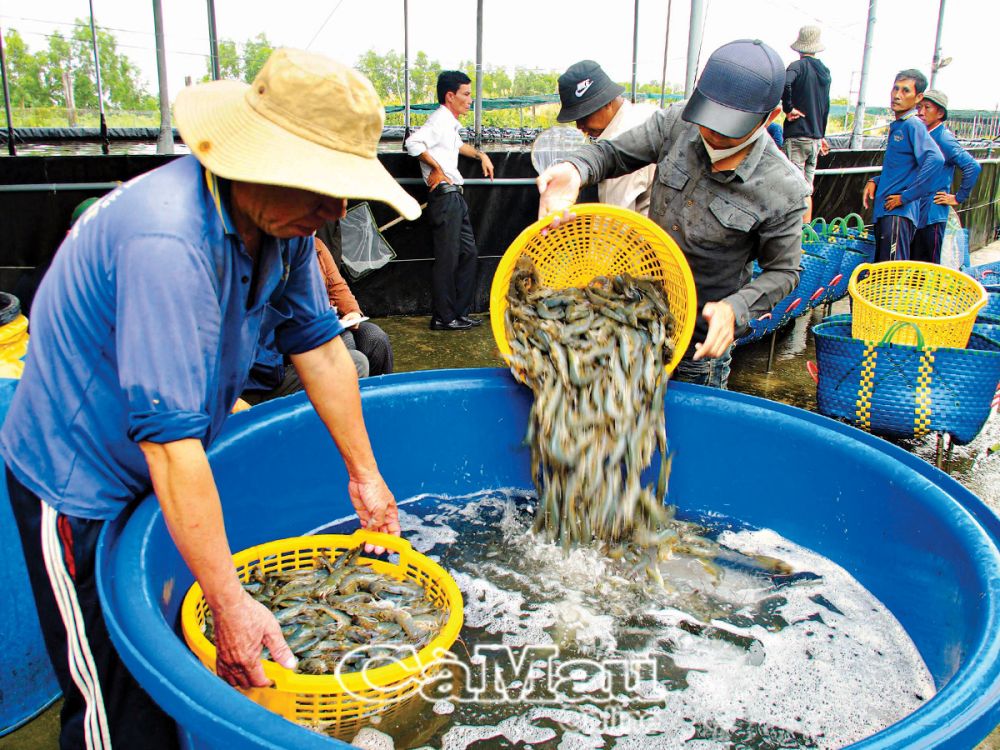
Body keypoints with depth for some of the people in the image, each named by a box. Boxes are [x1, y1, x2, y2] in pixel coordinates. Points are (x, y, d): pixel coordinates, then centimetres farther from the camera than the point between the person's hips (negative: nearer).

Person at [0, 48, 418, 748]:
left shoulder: (280, 217, -9)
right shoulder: (167, 242, -35)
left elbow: (317, 343, 2)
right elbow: (168, 438, -36)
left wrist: (364, 475, 8)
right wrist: (231, 603, -31)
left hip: (168, 474, 8)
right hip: (80, 482, -7)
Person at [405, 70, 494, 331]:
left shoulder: (450, 123, 20)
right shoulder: (440, 120, -11)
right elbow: (413, 142, -28)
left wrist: (480, 154, 31)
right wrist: (436, 168, -21)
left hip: (455, 197, 10)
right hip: (445, 196, -10)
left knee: (468, 253, 12)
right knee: (447, 258, -6)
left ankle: (460, 312, 19)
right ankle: (443, 317, 3)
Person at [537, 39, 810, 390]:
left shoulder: (783, 190, -22)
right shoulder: (677, 122, -14)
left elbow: (782, 271, -10)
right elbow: (614, 153, -3)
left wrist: (735, 309, -29)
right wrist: (576, 170, -27)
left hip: (701, 332, -3)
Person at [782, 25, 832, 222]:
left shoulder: (798, 66, -8)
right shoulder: (825, 71, 14)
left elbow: (784, 83, -31)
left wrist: (788, 108, -17)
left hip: (797, 136, -7)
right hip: (815, 138, 7)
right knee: (807, 189, 13)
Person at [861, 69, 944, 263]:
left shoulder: (913, 125, -11)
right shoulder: (896, 126, 18)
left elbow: (935, 159, -27)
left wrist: (905, 197, -22)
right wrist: (874, 181, 12)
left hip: (899, 213, -10)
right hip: (884, 211, 10)